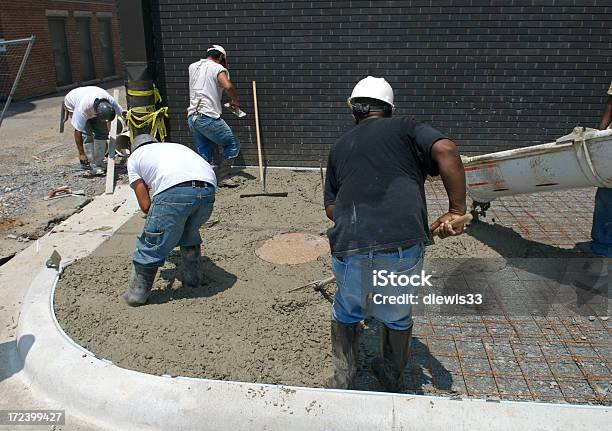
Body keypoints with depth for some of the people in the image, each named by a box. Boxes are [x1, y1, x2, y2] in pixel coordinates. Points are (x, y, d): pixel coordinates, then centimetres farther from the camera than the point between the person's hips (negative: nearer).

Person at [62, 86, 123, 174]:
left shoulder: (110, 101, -35)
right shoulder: (82, 109, -44)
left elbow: (122, 113, -20)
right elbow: (78, 131, -38)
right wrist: (81, 153, -35)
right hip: (73, 105, -4)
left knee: (102, 131, -10)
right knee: (86, 134, -21)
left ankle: (98, 162, -3)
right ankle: (91, 163, -12)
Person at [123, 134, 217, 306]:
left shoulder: (134, 157, 28)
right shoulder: (175, 146, 42)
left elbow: (145, 205, 16)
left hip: (173, 190, -5)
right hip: (208, 188, 5)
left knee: (151, 243, 12)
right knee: (190, 233, 32)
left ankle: (137, 293, 26)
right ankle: (192, 277, 44)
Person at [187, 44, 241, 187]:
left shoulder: (192, 67, 19)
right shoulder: (217, 68, -2)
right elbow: (228, 86, -20)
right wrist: (235, 101, -2)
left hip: (192, 117, 7)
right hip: (208, 117, -7)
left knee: (204, 156, 12)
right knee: (233, 144, 7)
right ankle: (222, 176, 4)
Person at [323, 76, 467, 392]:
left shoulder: (340, 146, 22)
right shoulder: (405, 129, 14)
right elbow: (445, 150, -6)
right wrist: (456, 210, -2)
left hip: (350, 245, 2)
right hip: (403, 243, -1)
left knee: (347, 312, 29)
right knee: (397, 316, 25)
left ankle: (342, 382, 39)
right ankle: (393, 380, 44)